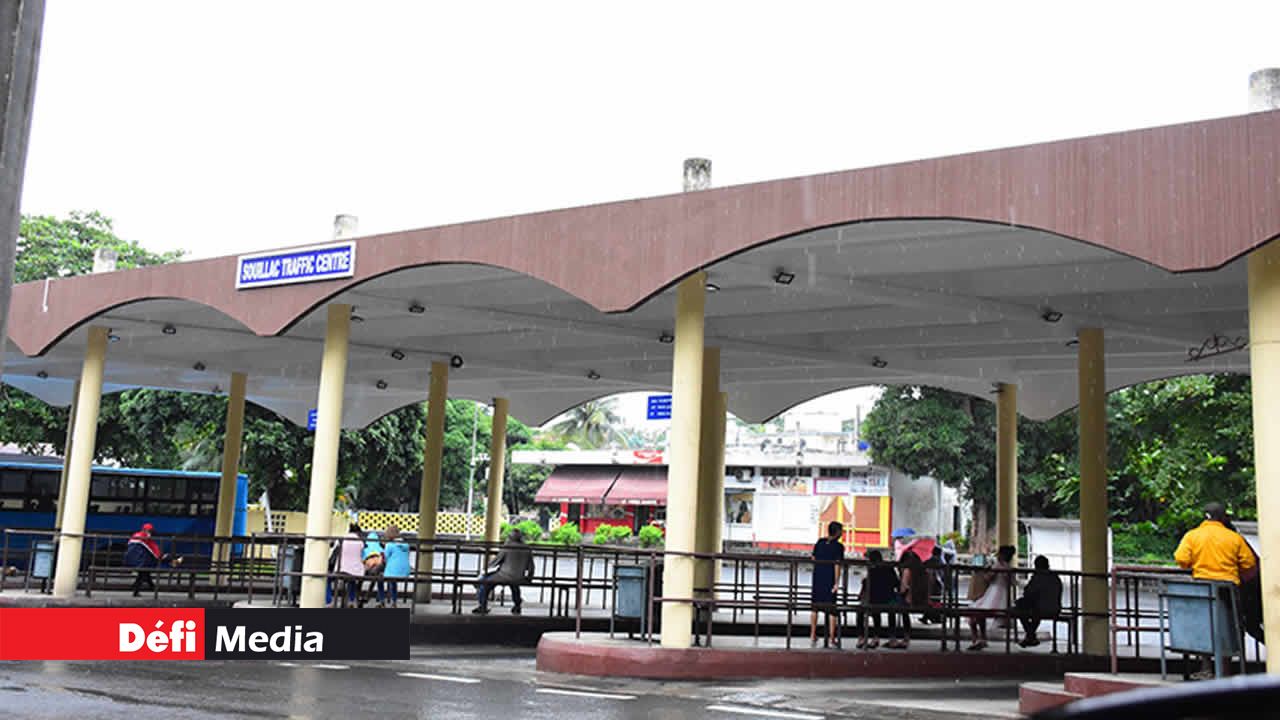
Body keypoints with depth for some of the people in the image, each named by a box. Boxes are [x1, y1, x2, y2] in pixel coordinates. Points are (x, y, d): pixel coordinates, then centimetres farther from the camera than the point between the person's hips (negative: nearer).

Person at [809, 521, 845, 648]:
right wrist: (837, 583, -13)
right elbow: (837, 565, -13)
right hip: (830, 580, -4)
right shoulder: (838, 546, -9)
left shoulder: (819, 542, 5)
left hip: (817, 579, 4)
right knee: (831, 610, 3)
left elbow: (813, 559, 9)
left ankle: (813, 636, 16)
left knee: (815, 608, 14)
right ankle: (832, 638, 5)